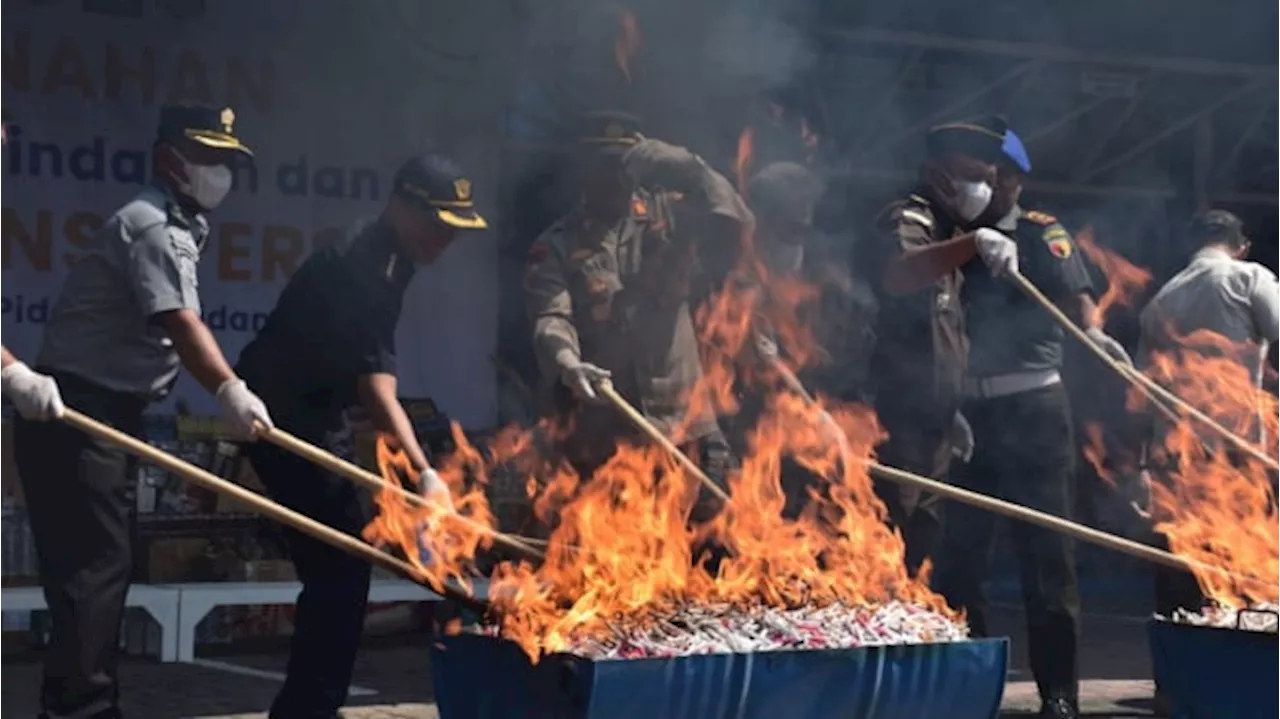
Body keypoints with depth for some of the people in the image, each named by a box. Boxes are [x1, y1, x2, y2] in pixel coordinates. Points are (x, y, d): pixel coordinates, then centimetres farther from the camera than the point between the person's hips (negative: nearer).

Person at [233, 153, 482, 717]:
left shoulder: (385, 258, 6)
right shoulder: (360, 268, -25)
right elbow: (376, 389, -36)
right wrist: (424, 474, -45)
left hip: (306, 414, 10)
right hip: (282, 416, -10)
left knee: (341, 561, 14)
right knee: (341, 564, -12)